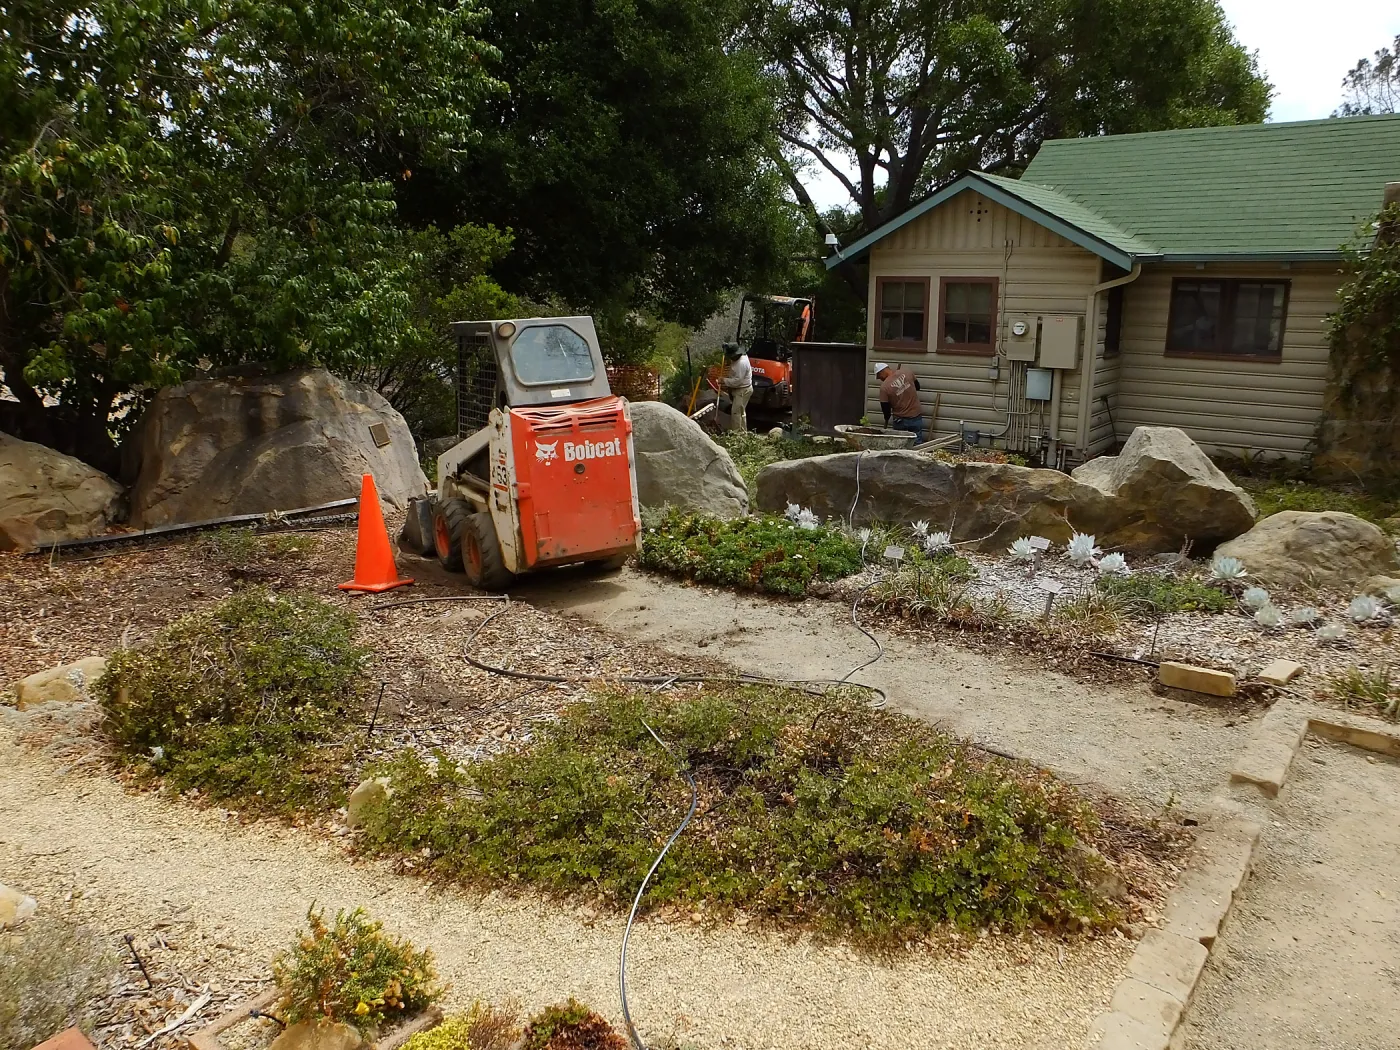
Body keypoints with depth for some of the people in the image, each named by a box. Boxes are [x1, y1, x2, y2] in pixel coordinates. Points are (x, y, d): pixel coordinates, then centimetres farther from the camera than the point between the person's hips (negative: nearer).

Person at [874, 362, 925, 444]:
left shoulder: (884, 386, -13)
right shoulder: (907, 372, -5)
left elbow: (885, 408, -6)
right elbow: (917, 386, 11)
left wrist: (886, 420, 12)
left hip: (900, 420, -3)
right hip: (916, 416, 3)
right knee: (917, 444, 7)